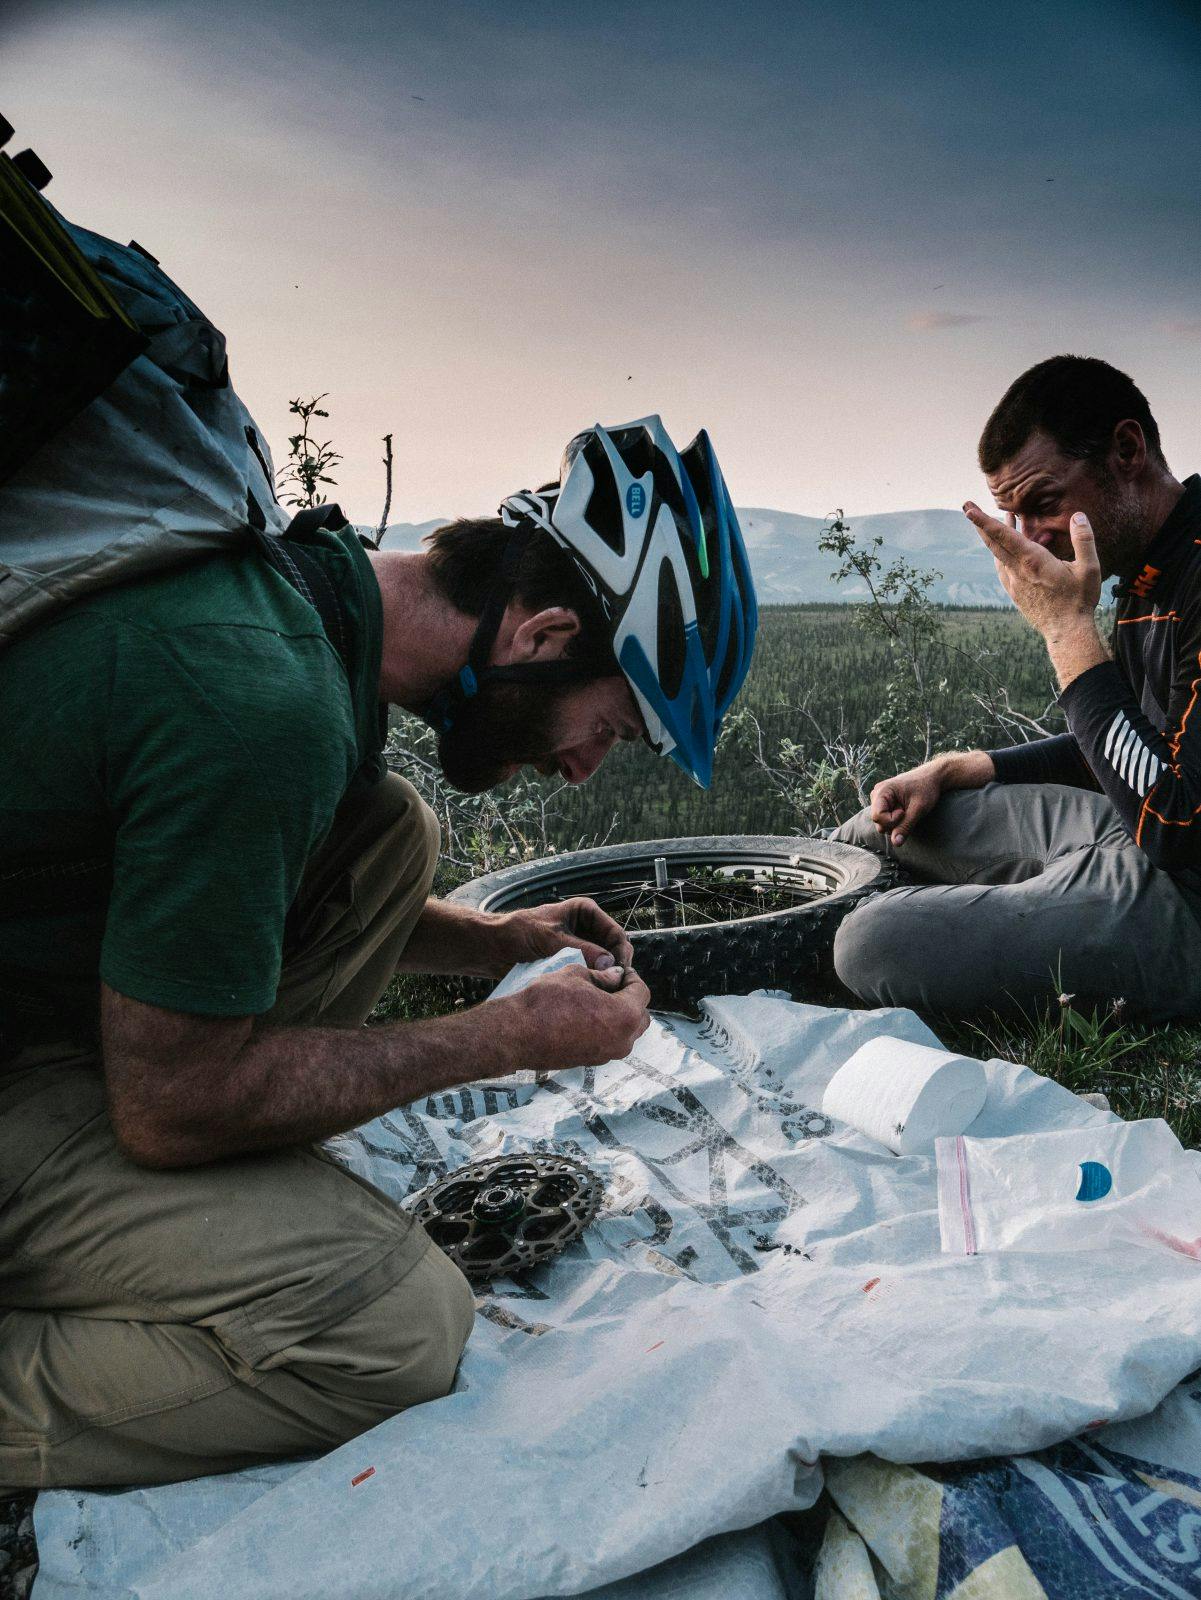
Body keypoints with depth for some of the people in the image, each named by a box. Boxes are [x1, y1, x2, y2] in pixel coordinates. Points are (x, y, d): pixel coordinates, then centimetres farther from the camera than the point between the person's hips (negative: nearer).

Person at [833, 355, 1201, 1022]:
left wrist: (1068, 627, -24)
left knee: (875, 943, -21)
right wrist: (951, 770, 11)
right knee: (899, 816, 19)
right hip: (1144, 836, 10)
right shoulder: (1146, 578, 9)